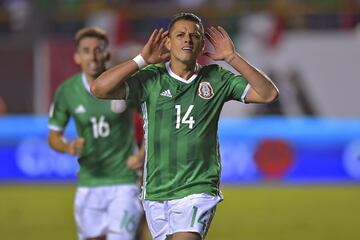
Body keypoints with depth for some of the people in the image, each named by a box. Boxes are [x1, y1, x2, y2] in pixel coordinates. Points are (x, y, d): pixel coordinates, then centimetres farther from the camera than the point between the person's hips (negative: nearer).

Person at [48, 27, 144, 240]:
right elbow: (54, 136, 8)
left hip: (124, 182, -3)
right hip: (89, 184, 3)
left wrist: (143, 154, -8)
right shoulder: (66, 91, -3)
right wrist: (68, 148, -14)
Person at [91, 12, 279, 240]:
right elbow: (99, 89, -11)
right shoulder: (150, 78, 0)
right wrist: (143, 59, -10)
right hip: (155, 192, 2)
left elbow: (269, 94, -3)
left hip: (199, 189, -2)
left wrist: (232, 57, -8)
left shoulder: (217, 78, 4)